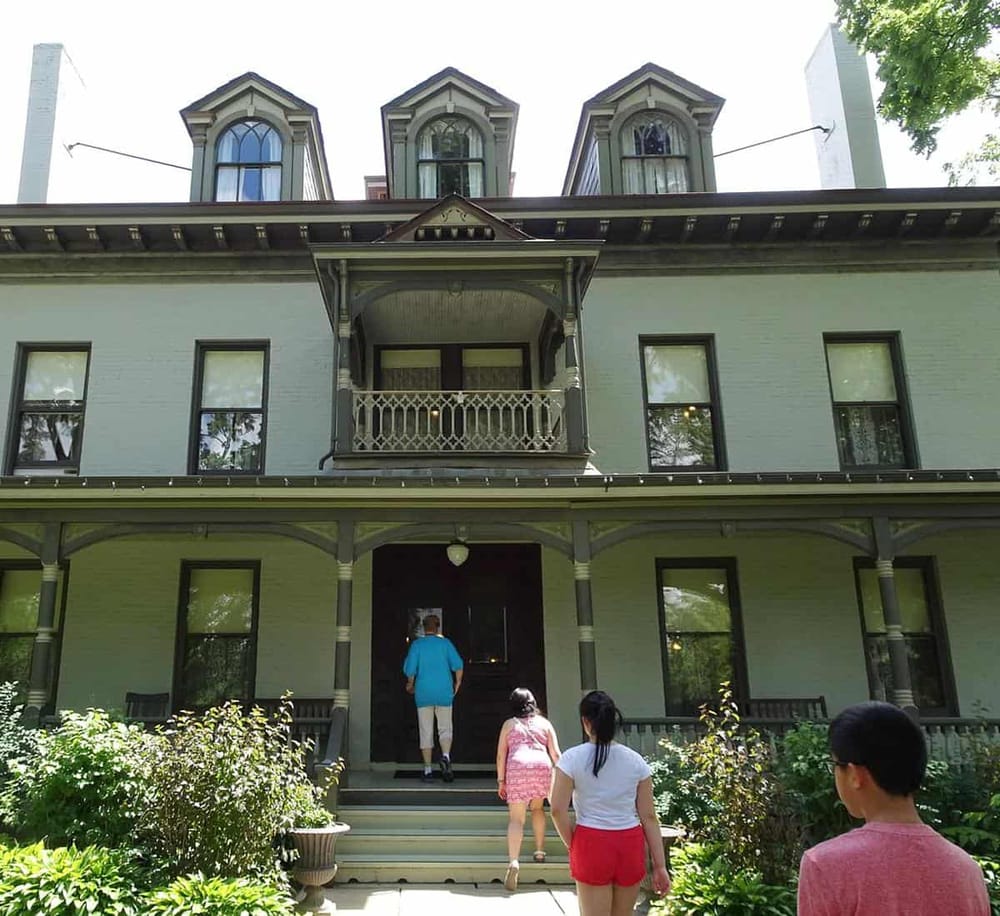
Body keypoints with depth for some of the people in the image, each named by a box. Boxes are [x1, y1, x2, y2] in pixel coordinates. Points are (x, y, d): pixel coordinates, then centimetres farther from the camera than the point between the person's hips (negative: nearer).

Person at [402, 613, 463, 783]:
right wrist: (458, 683, 12)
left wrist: (410, 685, 17)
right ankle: (445, 756, -18)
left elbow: (410, 669, -2)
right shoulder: (445, 643, 3)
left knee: (426, 732, 6)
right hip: (444, 692, 0)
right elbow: (458, 665, -3)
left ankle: (428, 770, 6)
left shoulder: (417, 644, 2)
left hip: (423, 693, 0)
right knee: (445, 728, 9)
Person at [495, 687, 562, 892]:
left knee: (516, 818, -4)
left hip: (517, 768, -2)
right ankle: (540, 850, 28)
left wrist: (501, 780, 14)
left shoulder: (509, 724, 17)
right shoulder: (544, 723, 19)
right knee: (537, 807, 28)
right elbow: (555, 754, 12)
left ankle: (513, 861, -21)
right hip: (542, 767, 2)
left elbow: (501, 755, 10)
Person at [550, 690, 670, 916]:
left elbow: (558, 810, -13)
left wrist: (573, 845, 3)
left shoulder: (572, 758, -7)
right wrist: (660, 865, 4)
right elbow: (649, 817, 1)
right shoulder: (635, 760, 1)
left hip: (592, 844, -3)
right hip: (630, 846, 3)